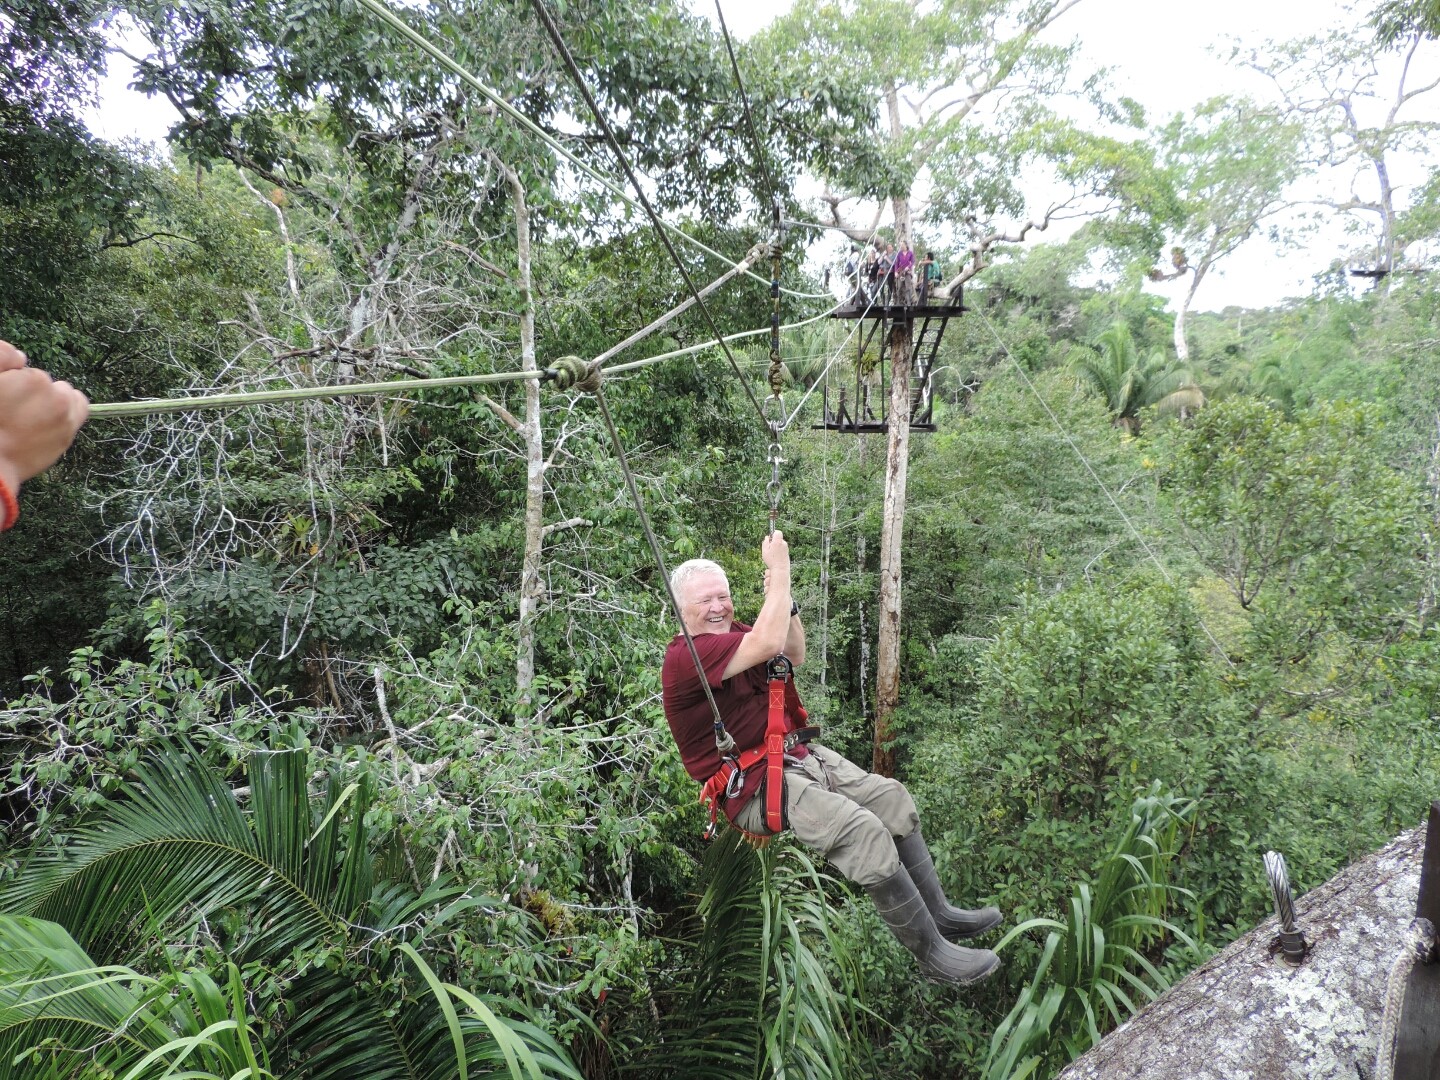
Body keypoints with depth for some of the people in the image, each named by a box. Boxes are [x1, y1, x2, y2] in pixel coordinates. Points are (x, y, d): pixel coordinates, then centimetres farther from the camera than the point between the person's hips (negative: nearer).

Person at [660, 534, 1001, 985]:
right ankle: (931, 952, -9)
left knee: (890, 796, 6)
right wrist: (779, 570, -23)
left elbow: (795, 654, 16)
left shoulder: (731, 633, 10)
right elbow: (769, 644, -32)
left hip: (795, 757, 10)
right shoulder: (684, 656, -21)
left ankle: (938, 912, 18)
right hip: (754, 788, -10)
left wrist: (784, 600, -1)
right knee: (865, 832, -23)